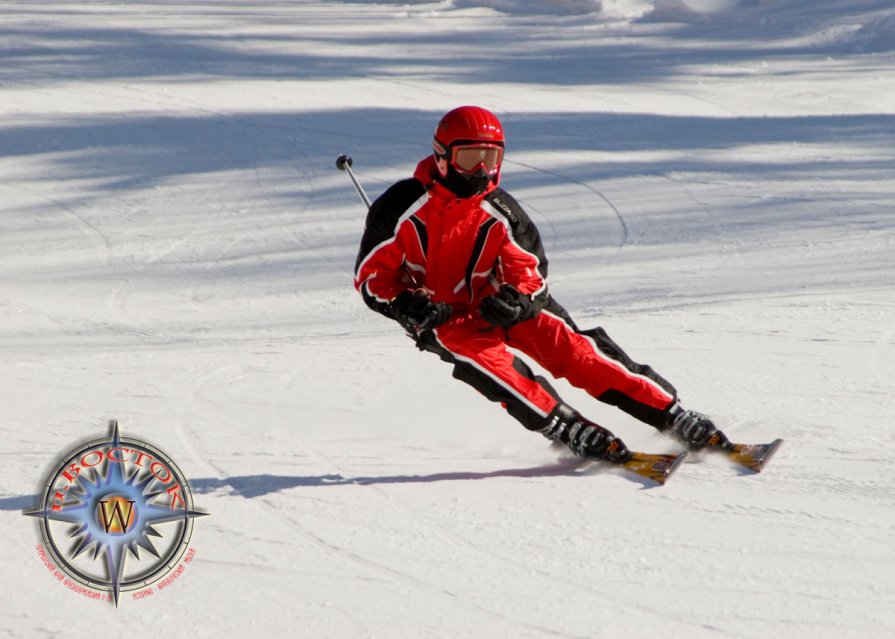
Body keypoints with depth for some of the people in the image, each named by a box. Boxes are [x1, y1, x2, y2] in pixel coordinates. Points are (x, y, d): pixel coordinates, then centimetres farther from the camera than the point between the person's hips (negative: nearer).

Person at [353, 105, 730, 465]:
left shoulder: (502, 213, -6)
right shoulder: (402, 207, -12)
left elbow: (530, 271, 2)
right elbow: (371, 276, -7)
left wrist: (515, 298, -20)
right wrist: (404, 305, -24)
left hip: (495, 307, 2)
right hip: (439, 318, -2)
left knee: (565, 343, -19)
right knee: (481, 357, -34)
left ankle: (672, 417, -20)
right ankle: (569, 430, -35)